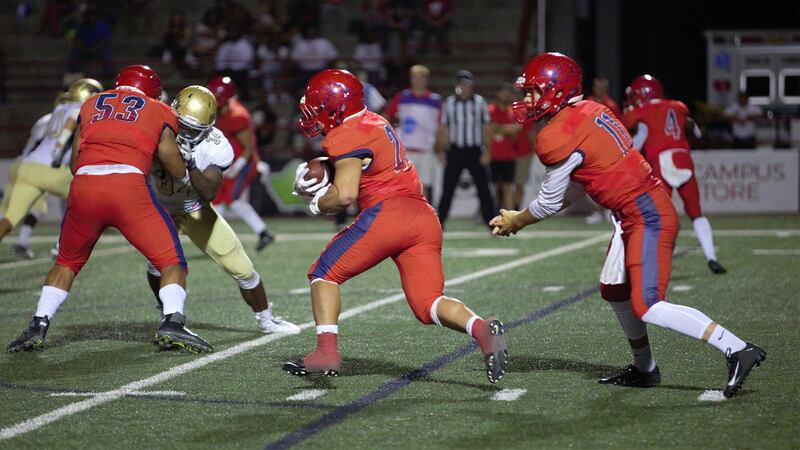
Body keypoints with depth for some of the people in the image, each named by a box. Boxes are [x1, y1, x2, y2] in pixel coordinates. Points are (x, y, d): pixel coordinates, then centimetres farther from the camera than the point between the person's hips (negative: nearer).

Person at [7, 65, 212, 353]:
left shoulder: (90, 105, 26)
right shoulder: (159, 111, 19)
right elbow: (178, 172, 18)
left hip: (83, 187, 3)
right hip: (128, 184, -3)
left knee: (66, 262, 23)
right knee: (172, 261, 6)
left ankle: (38, 326, 15)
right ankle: (172, 323, -14)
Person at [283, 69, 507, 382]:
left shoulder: (346, 136, -4)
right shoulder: (374, 123, 24)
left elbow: (345, 195, -13)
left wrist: (316, 204, 5)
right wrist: (319, 187, 19)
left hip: (387, 213, -8)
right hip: (424, 217, 8)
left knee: (324, 274, 7)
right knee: (427, 304, 3)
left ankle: (327, 352, -5)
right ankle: (480, 328, -23)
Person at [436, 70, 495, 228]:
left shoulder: (479, 102, 2)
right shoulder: (449, 102, 4)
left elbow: (486, 129, 4)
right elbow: (444, 129, 9)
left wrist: (487, 152, -3)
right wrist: (442, 150, 3)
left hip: (475, 151, 0)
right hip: (455, 151, 1)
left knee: (484, 190, -1)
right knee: (447, 190, 0)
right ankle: (438, 225, 6)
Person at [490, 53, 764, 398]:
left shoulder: (558, 137, -16)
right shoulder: (589, 111, 13)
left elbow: (549, 204, -5)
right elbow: (577, 185, 21)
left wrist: (514, 222, 14)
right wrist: (520, 217, 23)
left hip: (647, 216, -10)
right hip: (643, 210, 10)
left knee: (646, 306, -14)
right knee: (613, 290, 20)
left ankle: (737, 351, -14)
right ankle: (645, 369, 30)